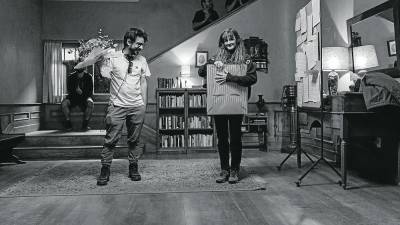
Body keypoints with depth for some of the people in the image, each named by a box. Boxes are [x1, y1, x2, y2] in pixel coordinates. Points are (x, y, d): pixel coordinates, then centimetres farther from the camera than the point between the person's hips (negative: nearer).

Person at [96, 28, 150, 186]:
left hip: (137, 106, 3)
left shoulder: (142, 60, 9)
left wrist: (144, 105, 9)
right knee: (111, 139, -2)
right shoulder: (112, 58, 0)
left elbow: (143, 83, 13)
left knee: (134, 139, 8)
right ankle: (105, 170, 8)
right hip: (117, 106, -2)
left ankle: (133, 168, 20)